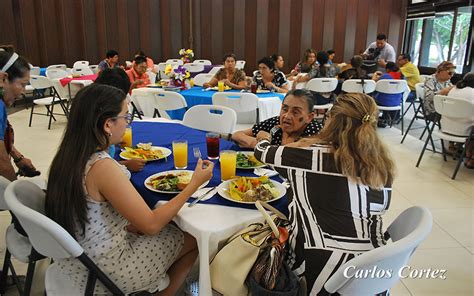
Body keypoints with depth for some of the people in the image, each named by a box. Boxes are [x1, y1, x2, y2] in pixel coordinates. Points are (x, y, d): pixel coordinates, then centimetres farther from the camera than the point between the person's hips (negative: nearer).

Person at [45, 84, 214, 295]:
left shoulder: (68, 155, -4)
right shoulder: (103, 167, -29)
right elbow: (151, 225, -22)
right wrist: (194, 184, -16)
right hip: (100, 277, -8)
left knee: (168, 228, 21)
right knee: (192, 240, 9)